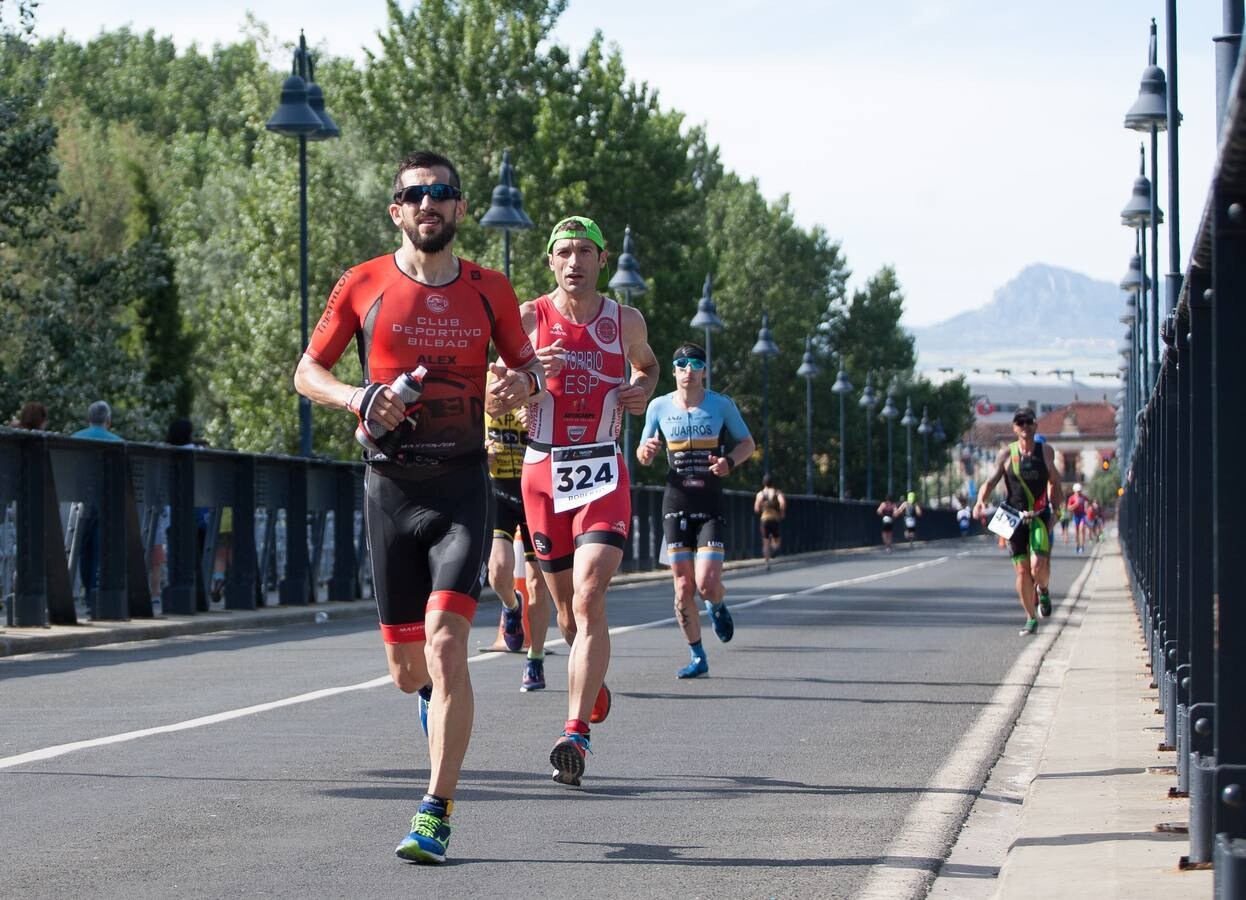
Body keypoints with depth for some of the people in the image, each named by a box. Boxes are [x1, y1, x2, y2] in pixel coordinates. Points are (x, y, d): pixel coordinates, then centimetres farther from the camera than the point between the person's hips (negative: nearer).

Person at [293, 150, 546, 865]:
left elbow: (528, 364, 17)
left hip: (462, 488, -1)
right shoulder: (364, 285, 3)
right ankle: (434, 697, 47)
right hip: (390, 489, 1)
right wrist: (359, 399, -11)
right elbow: (308, 372, 9)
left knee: (445, 644, -18)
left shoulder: (490, 290, 5)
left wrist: (522, 383, -7)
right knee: (407, 667, 7)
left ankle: (437, 815, -14)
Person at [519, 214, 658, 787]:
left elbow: (646, 363, 27)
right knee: (567, 607, 12)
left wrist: (642, 389, 4)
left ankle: (576, 734, -24)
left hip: (603, 476, -1)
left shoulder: (625, 322, 5)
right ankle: (592, 676, 44)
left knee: (589, 600, -18)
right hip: (543, 474, 1)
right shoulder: (528, 318, -1)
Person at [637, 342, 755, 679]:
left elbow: (747, 443, 11)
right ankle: (697, 657, 12)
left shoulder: (721, 405, 0)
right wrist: (646, 451, -12)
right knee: (683, 587, -2)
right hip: (676, 504, 2)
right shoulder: (659, 406, 4)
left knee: (707, 584, -14)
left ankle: (717, 607, 23)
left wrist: (730, 461, -10)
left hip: (711, 507, -2)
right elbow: (643, 455, 13)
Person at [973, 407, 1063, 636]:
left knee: (1038, 567, -18)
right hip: (1014, 518, 0)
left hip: (1040, 516, 0)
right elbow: (991, 481, -2)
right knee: (1022, 570, -1)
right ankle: (1031, 619, 13)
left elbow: (1055, 481, 16)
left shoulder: (1045, 451, 5)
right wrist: (981, 501, -21)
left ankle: (1043, 590, 18)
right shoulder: (1006, 454, 2)